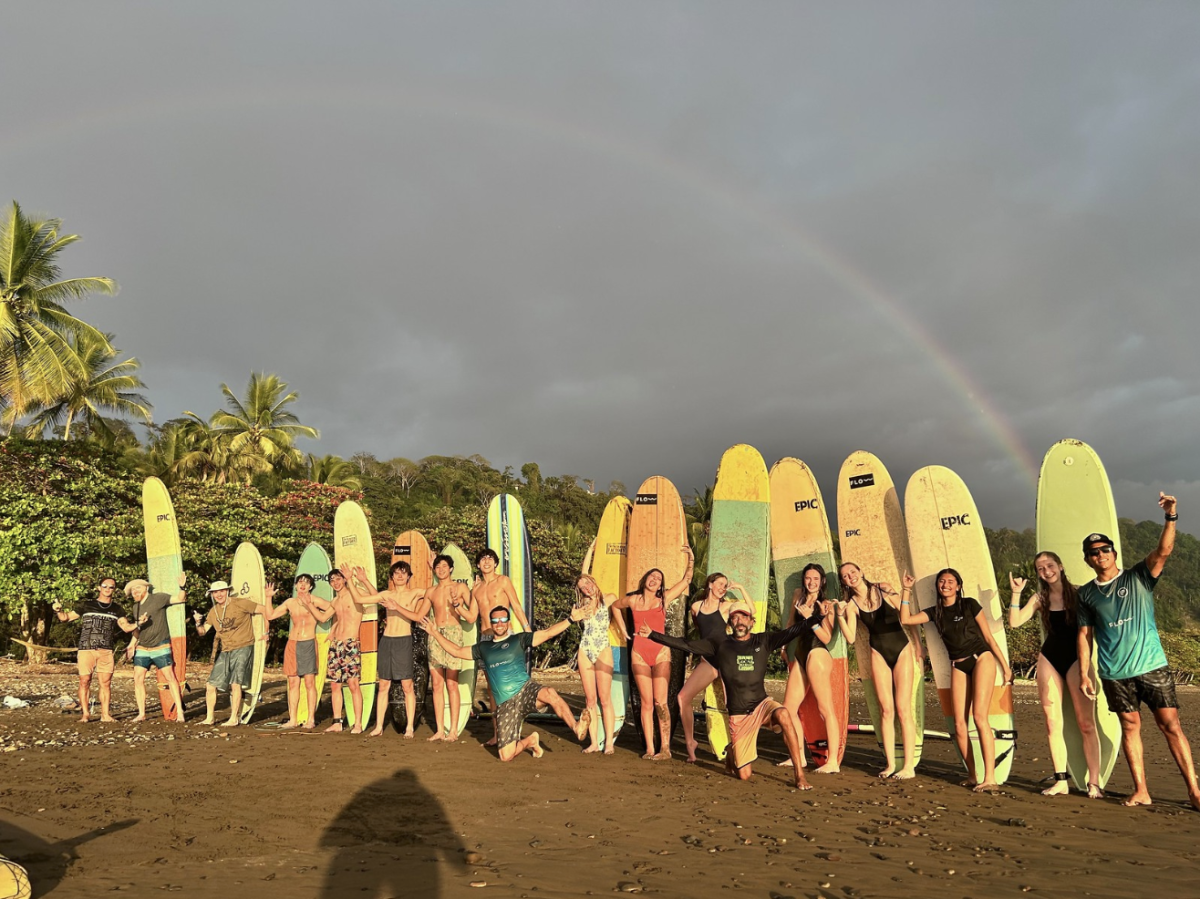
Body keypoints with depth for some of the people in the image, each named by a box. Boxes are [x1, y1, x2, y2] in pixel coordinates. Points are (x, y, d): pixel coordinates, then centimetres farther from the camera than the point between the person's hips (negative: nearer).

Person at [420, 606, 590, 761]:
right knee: (506, 756, -5)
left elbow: (548, 633, -2)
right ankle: (530, 741, 23)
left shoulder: (518, 640, 7)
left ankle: (577, 729, -37)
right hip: (505, 705, 3)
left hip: (525, 690, -3)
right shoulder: (483, 648, 18)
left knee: (549, 694, -39)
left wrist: (570, 619, -11)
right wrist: (435, 633, 20)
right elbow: (456, 651, 22)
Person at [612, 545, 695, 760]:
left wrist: (691, 559, 3)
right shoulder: (632, 600, 9)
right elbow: (615, 605, 30)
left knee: (660, 702, -7)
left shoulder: (663, 599, 6)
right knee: (646, 703, 2)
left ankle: (665, 748, -3)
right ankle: (650, 748, 4)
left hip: (660, 652, -1)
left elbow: (686, 580, 9)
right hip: (639, 653, 1)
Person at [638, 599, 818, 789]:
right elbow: (684, 644, -3)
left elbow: (793, 631, -10)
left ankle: (800, 775, -22)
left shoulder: (764, 641, 1)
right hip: (738, 715, 0)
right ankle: (731, 756, 36)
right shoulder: (721, 645, -1)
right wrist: (652, 635, -8)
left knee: (784, 716, -35)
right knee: (744, 775, 0)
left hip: (762, 704, 0)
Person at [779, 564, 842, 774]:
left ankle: (833, 762, -9)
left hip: (817, 655, -7)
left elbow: (827, 638, -11)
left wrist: (810, 618, -18)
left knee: (826, 709, -9)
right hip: (799, 657, 7)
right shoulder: (798, 595, 14)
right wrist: (784, 646, 28)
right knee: (788, 708, 7)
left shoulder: (827, 605, -3)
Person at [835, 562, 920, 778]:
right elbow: (850, 638, -6)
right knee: (886, 710, 0)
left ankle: (909, 766, -2)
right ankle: (890, 764, 8)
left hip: (902, 651, -2)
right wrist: (840, 615, -18)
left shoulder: (884, 590, -3)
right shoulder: (852, 605, 1)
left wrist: (917, 648, 1)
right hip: (878, 655, 2)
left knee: (903, 709, -5)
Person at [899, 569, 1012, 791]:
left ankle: (990, 778, -17)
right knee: (959, 723, -4)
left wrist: (1005, 666, 4)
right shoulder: (936, 612, 11)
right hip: (958, 667, 4)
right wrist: (907, 590, 2)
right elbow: (905, 619, 2)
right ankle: (973, 775, 9)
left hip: (981, 659, -4)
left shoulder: (970, 605, 1)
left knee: (980, 716, -17)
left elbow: (989, 637, 4)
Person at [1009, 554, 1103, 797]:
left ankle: (1094, 783, -3)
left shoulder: (1078, 594, 0)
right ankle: (1061, 781, 8)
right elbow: (1015, 621, -1)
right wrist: (1016, 592, -8)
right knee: (1053, 724, 2)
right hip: (1049, 660, 3)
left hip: (1076, 660, -3)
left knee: (1086, 724, -7)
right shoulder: (1040, 598, 7)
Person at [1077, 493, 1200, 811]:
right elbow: (1084, 634, 8)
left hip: (1152, 666, -2)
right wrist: (1084, 673, 3)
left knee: (1170, 724, -3)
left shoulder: (1138, 578, 3)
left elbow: (1163, 551, -14)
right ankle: (1141, 792, 13)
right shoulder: (1086, 594, 7)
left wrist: (1171, 517, -27)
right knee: (1130, 726, 6)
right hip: (1115, 673, 2)